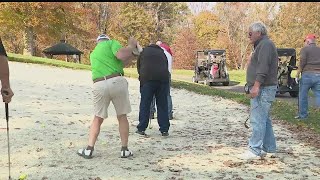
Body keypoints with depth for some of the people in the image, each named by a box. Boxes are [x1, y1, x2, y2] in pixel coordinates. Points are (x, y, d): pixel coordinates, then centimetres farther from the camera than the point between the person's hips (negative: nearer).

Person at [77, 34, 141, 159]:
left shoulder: (93, 54, 27)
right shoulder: (111, 43, 10)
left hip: (99, 85, 4)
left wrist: (132, 55, 26)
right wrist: (131, 46, 5)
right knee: (122, 116, 12)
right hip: (117, 82, -4)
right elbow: (121, 55, -12)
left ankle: (89, 150, 12)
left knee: (98, 118, 17)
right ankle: (124, 150, 16)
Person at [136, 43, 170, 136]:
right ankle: (164, 130, 9)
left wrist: (141, 79, 29)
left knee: (145, 104, 4)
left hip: (148, 79, -2)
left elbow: (138, 67, 20)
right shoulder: (162, 53, 27)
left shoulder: (144, 52, 21)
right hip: (163, 79, 2)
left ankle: (141, 129, 6)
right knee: (163, 105, 7)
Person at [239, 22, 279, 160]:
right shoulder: (262, 45, 22)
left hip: (263, 88, -11)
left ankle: (255, 150, -9)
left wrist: (256, 86, -27)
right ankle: (269, 148, 21)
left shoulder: (265, 44, -12)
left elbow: (263, 67, -22)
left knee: (258, 119, -11)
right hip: (261, 88, 11)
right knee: (264, 119, 14)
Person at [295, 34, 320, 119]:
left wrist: (298, 73, 0)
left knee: (303, 96, 10)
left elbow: (302, 62, -10)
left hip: (307, 74, -4)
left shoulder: (305, 49, -1)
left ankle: (302, 115, 18)